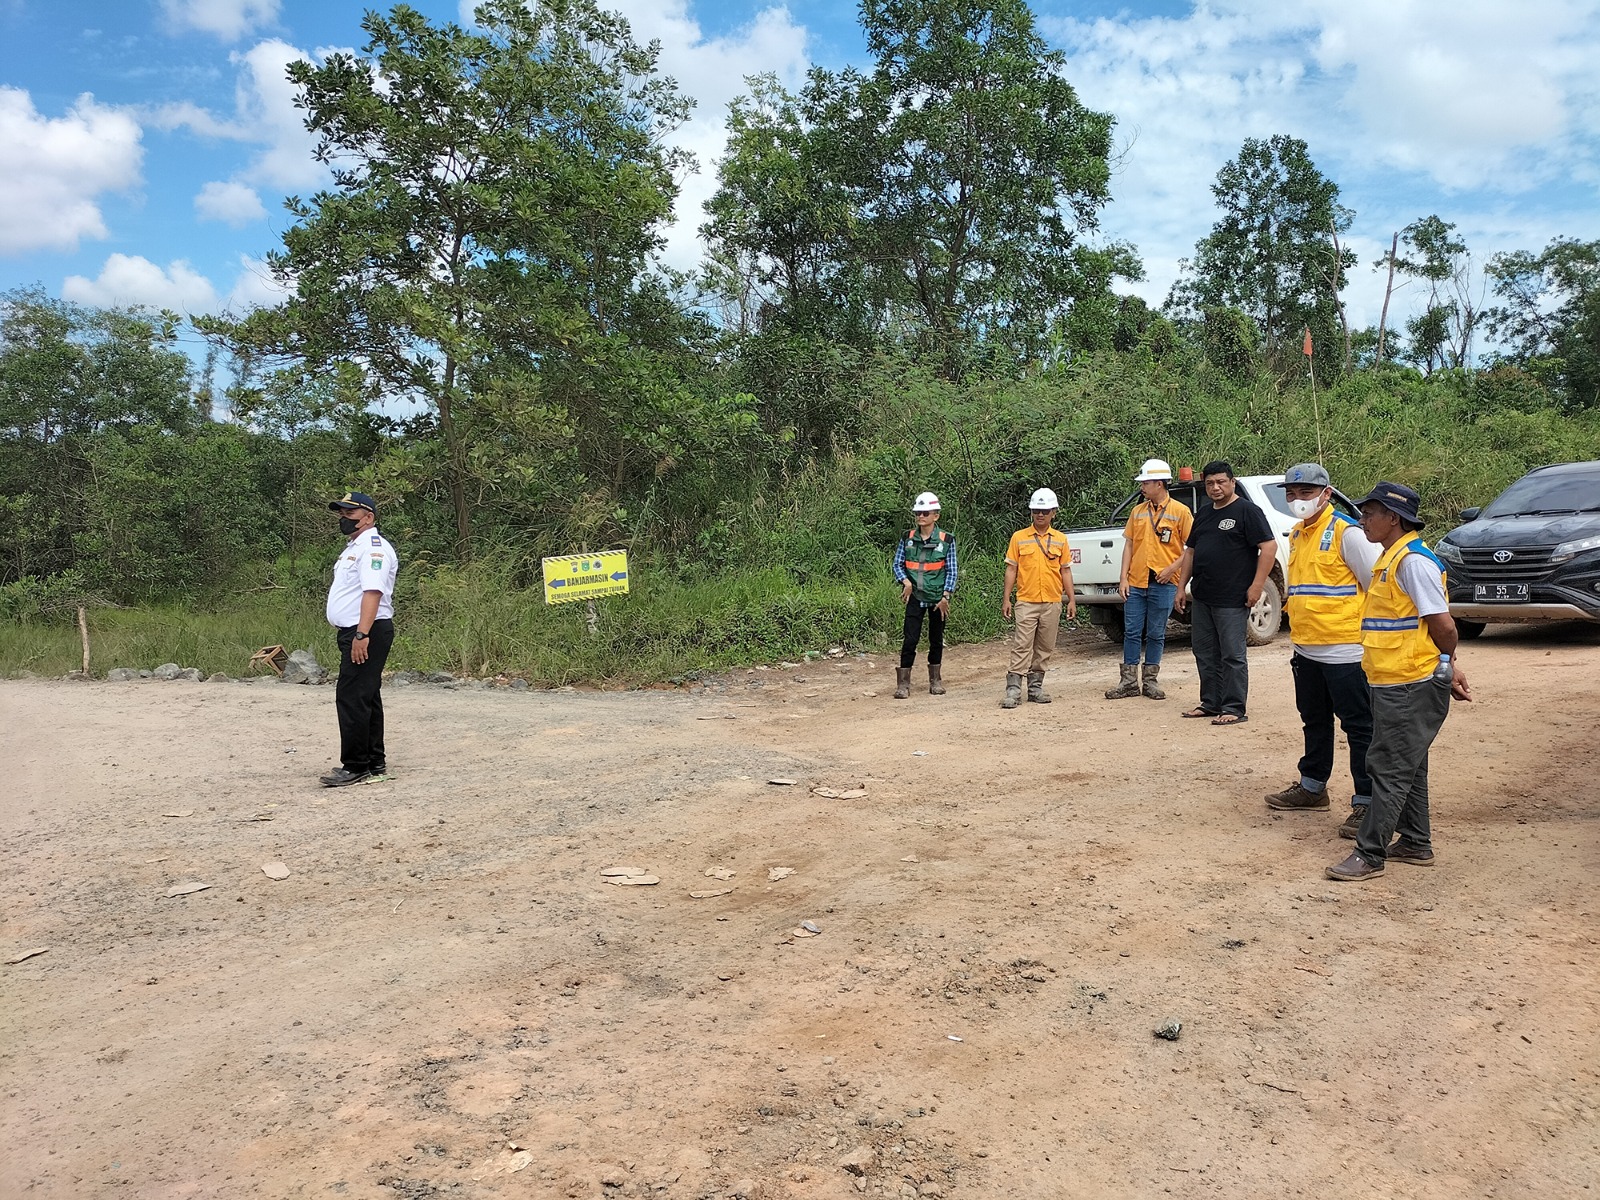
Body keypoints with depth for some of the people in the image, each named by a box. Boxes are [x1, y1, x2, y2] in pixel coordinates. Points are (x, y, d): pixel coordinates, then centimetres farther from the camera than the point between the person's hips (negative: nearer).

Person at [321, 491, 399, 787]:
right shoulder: (354, 547, 21)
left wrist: (362, 635, -30)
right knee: (366, 698, 13)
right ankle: (375, 764, 20)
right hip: (354, 633, 11)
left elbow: (372, 592, -23)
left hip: (367, 633, -11)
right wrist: (356, 636, 17)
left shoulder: (373, 547, -12)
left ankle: (355, 767, -6)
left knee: (352, 698, -11)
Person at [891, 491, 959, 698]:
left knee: (936, 639, 12)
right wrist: (905, 581, -13)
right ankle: (903, 683, -3)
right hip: (915, 597, 0)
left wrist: (945, 597, -9)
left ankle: (935, 680, 26)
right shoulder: (907, 538, 2)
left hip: (938, 598, 0)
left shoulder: (947, 540, -4)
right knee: (909, 639, -6)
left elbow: (951, 571, -3)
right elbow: (897, 564, 5)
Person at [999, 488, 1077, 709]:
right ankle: (1013, 689, -8)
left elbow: (1065, 571, 11)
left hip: (1052, 603, 3)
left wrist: (1071, 599, 6)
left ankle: (1036, 686, 17)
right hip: (1026, 602, -3)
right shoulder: (1019, 537, 2)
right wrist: (1006, 598, -3)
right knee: (1022, 646, -8)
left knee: (1044, 648, 7)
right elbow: (1011, 569, 2)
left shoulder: (1060, 539, 8)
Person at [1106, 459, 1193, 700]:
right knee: (1131, 632, 5)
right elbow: (1129, 545, 11)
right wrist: (1123, 578, 4)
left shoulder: (1180, 511, -3)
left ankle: (1151, 681, 16)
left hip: (1163, 584, -4)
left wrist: (1173, 568, -14)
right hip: (1135, 583, 4)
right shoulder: (1138, 511, 10)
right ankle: (1129, 682, 12)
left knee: (1156, 635, 5)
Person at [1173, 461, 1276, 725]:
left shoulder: (1247, 510, -7)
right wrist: (1181, 587, 17)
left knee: (1233, 655, -4)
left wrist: (1256, 586, -18)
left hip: (1232, 599, -8)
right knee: (1205, 653, 13)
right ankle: (1210, 703, 23)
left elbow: (1269, 547, -13)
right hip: (1202, 598, 8)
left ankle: (1235, 709, 2)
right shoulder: (1203, 515, 17)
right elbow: (1190, 552, 22)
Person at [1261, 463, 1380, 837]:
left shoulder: (1347, 532, -11)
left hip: (1345, 650, -8)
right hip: (1307, 651, 8)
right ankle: (1312, 787, 33)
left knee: (1359, 727, -1)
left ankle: (1366, 803, 5)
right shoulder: (1296, 536, 14)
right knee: (1315, 722, 20)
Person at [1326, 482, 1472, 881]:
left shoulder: (1413, 561, -18)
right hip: (1394, 683, 10)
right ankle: (1416, 844, 29)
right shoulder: (1389, 559, 14)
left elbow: (1442, 624, -20)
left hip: (1410, 686, -10)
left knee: (1390, 768, -5)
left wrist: (1446, 665, -2)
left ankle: (1370, 854, 0)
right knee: (1407, 766, 18)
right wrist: (1448, 667, 18)